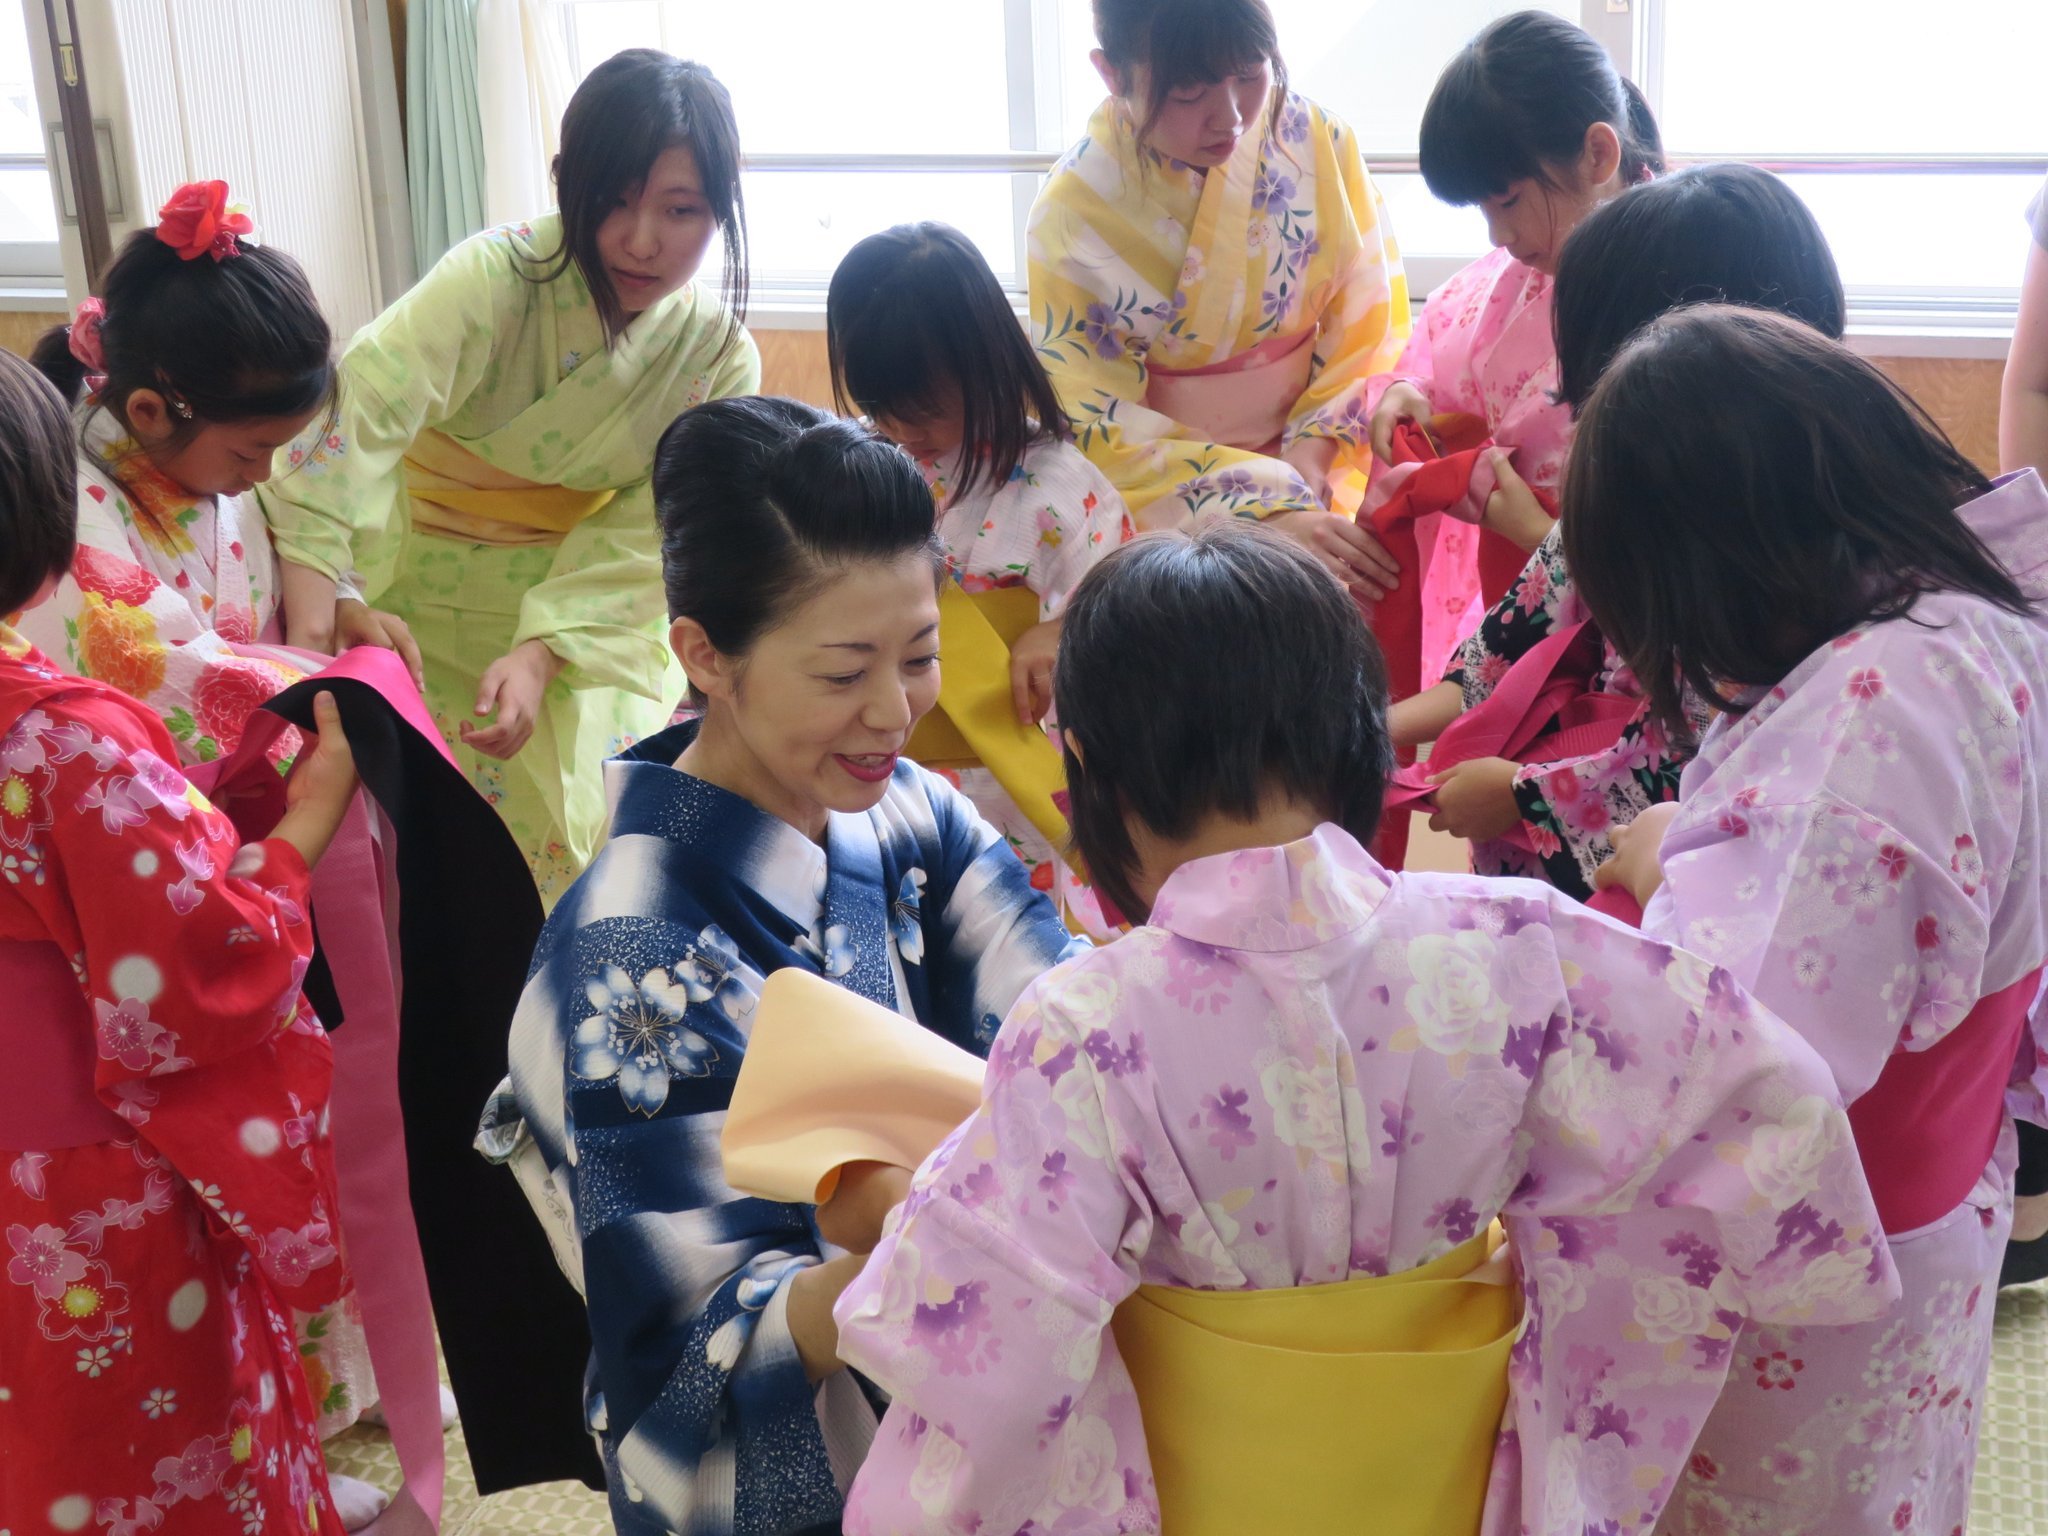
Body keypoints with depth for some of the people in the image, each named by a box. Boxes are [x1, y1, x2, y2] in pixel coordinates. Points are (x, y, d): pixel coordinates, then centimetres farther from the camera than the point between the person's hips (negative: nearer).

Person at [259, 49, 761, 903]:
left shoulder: (720, 358, -11)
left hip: (579, 610, 3)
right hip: (425, 587, -3)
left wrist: (537, 658, -29)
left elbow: (639, 537, -13)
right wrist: (312, 632, -48)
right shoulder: (496, 281, -25)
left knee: (591, 816, -1)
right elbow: (354, 423, -37)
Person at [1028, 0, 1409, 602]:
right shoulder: (1072, 213, -16)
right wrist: (1270, 515, -22)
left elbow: (1368, 326, 1)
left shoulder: (1318, 141, -10)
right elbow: (1098, 424, -13)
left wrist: (1314, 450, -16)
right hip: (1167, 493, -2)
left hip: (1315, 465, 2)